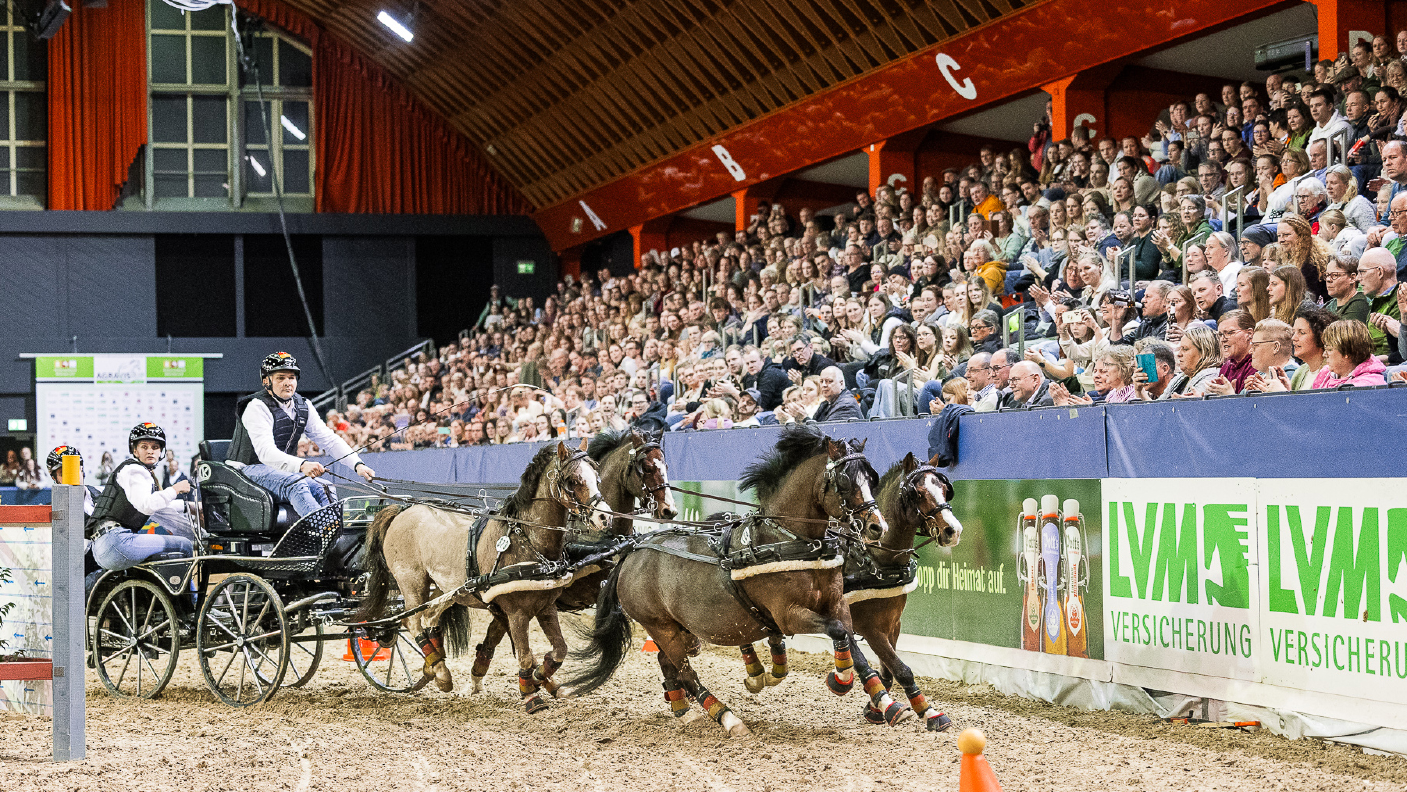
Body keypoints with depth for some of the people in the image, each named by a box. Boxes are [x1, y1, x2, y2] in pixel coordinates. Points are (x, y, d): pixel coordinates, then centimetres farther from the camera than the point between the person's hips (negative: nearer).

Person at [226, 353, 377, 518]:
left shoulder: (303, 407, 8)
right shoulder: (257, 407, -15)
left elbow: (328, 440, 6)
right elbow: (265, 452, -28)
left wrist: (358, 465, -11)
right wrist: (302, 465, -44)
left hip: (284, 470, 7)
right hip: (249, 469, -7)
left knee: (321, 488, -21)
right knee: (296, 485, -33)